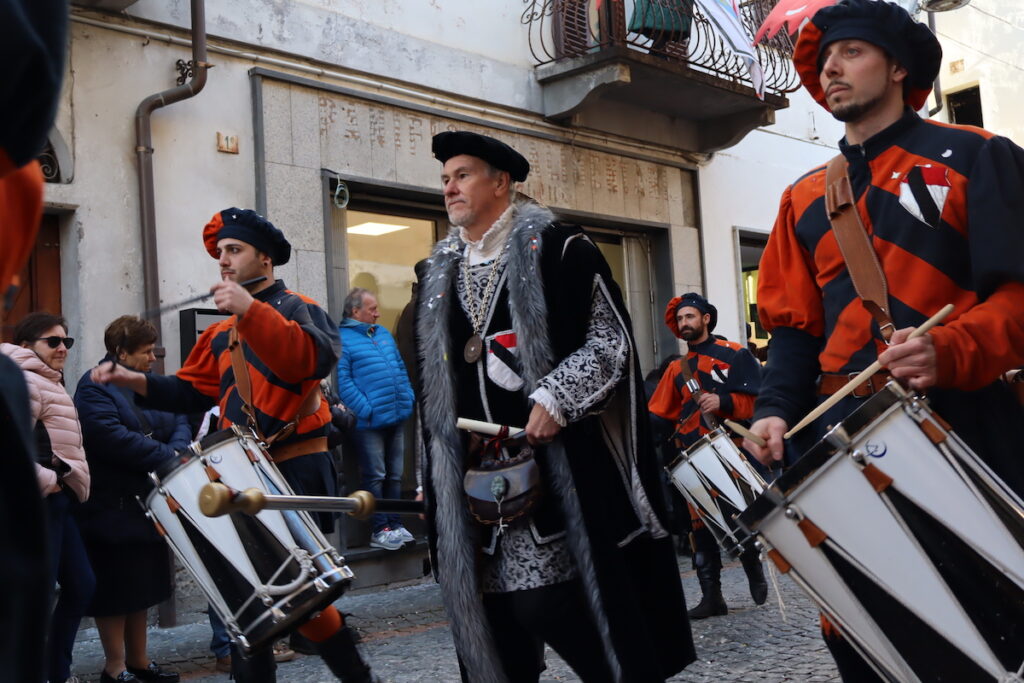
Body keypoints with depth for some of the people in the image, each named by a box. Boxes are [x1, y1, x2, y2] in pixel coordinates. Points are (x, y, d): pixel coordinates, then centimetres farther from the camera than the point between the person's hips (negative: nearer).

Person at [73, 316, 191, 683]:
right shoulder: (95, 387, -12)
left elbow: (177, 421, 8)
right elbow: (114, 438, -26)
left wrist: (179, 450, -14)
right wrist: (168, 457, -24)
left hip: (146, 501, 8)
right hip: (112, 508, -8)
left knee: (142, 583, 13)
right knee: (116, 586, 0)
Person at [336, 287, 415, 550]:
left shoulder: (384, 334, 16)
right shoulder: (342, 339, -9)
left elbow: (401, 368, 20)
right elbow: (343, 382, -16)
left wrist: (408, 399, 9)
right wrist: (367, 410, -19)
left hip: (397, 418, 8)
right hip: (369, 421, -7)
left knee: (395, 475, 13)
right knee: (375, 477, -1)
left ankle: (394, 524, 22)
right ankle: (379, 530, 6)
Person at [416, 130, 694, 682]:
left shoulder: (558, 250, 0)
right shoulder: (442, 275, 18)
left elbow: (612, 340, -5)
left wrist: (555, 399, -18)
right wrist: (432, 473, 17)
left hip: (557, 465, -5)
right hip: (475, 477, 6)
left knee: (549, 603, -9)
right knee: (494, 613, 5)